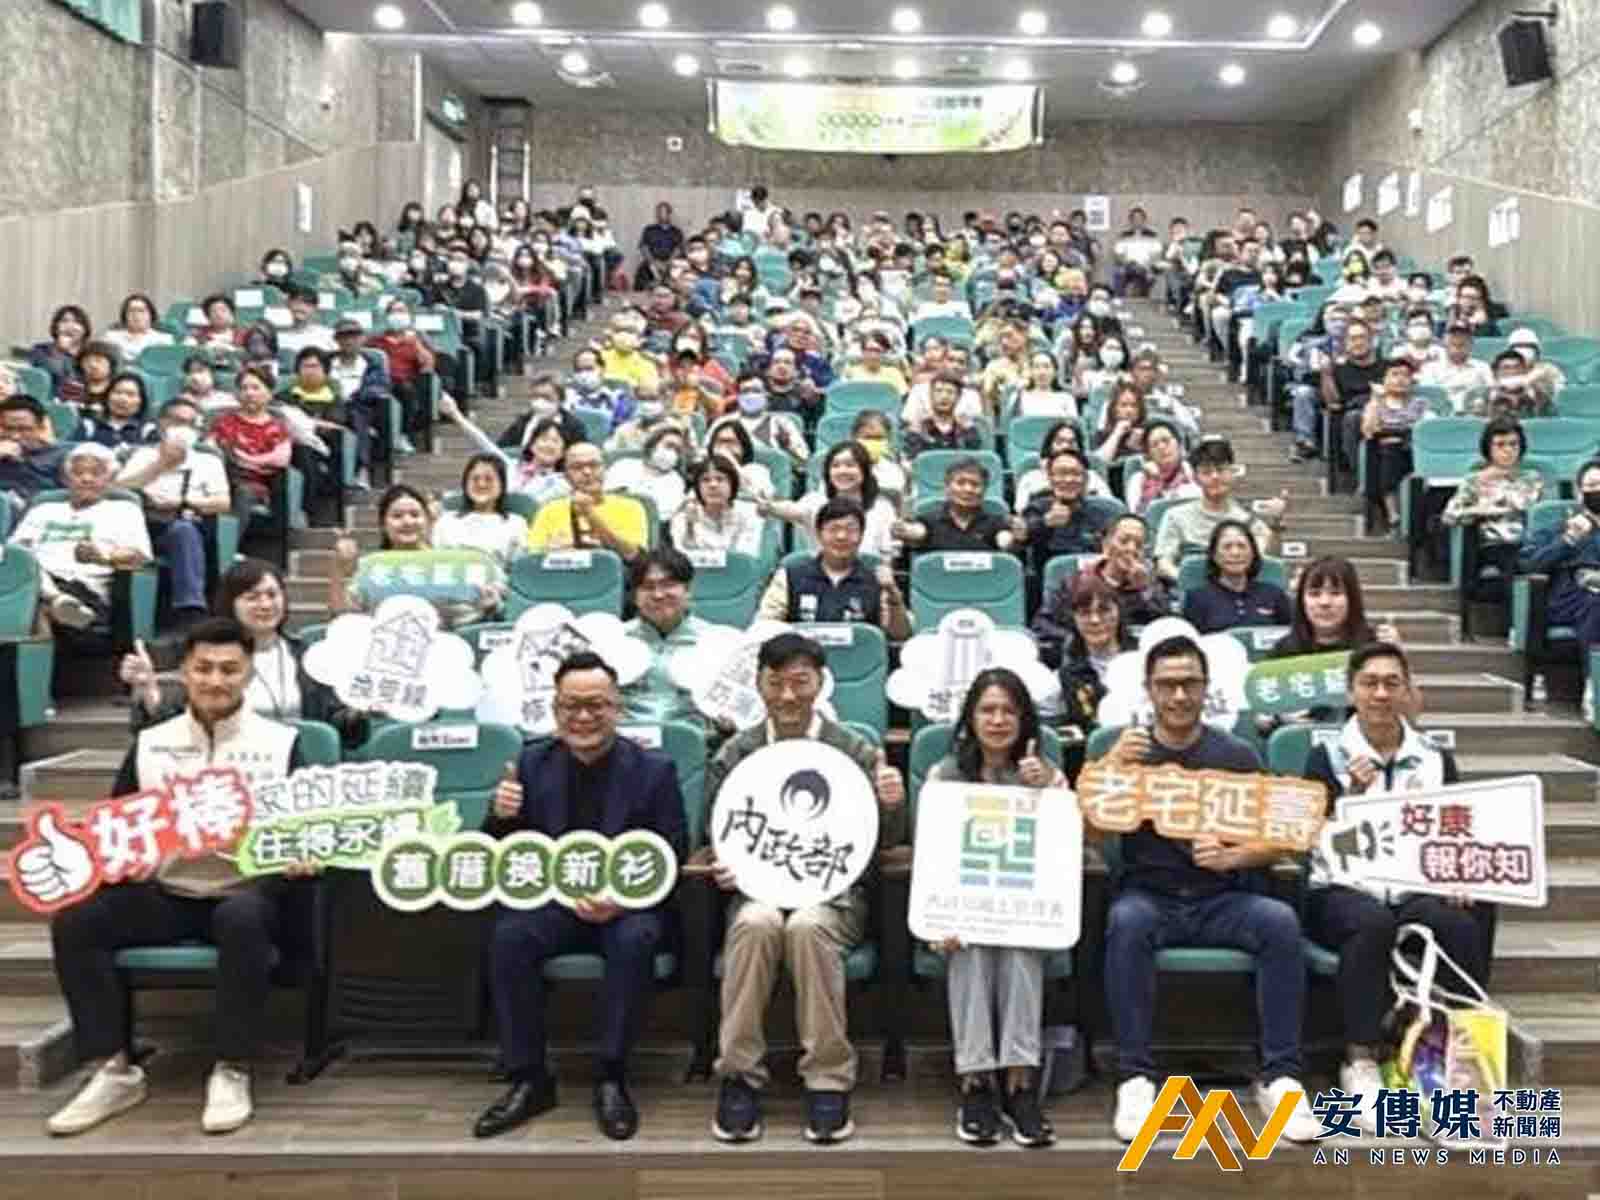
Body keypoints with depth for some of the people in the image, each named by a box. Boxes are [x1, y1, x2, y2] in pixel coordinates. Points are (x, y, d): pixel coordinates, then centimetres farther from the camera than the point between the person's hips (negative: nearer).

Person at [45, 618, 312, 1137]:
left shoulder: (280, 743, 3)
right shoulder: (150, 744, 11)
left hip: (247, 894, -4)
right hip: (165, 896, 4)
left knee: (241, 919, -38)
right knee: (73, 920, -20)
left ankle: (232, 1072, -23)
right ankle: (115, 1070, -11)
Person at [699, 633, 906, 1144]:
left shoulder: (855, 751, 6)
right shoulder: (734, 755, 9)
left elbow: (887, 841, 7)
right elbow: (715, 837, 14)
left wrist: (892, 806, -16)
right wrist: (721, 866, -10)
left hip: (834, 889, -1)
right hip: (758, 887, 1)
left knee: (806, 927, -35)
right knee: (755, 924, -34)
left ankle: (829, 1080, -22)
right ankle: (738, 1076, -21)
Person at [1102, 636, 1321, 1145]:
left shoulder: (1237, 756, 7)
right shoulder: (1125, 751, 8)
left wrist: (1232, 857, -17)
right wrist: (1111, 769, -19)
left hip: (1223, 898, 1)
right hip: (1149, 896, -1)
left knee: (1281, 922, -29)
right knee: (1126, 921, -34)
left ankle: (1279, 1075, -21)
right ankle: (1135, 1076, -28)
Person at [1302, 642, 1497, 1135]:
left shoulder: (1437, 760, 12)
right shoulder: (1327, 757, 3)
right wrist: (1352, 795, -20)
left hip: (1417, 890, 3)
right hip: (1342, 891, -3)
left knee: (1463, 926, -31)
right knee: (1372, 922, -37)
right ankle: (1361, 1064, -27)